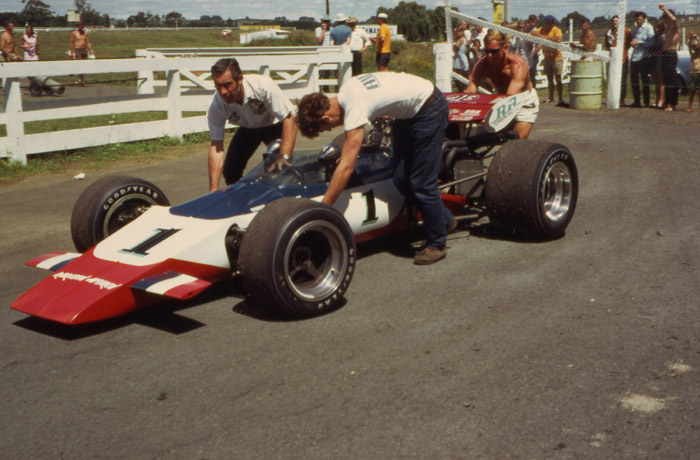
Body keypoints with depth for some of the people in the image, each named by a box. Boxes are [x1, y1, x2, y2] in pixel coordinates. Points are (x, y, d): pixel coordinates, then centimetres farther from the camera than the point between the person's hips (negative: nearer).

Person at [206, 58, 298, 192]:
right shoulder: (216, 105, -28)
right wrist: (213, 190, -31)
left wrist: (284, 157, -46)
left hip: (275, 125, -3)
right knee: (230, 171, -8)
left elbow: (289, 121, -34)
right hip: (248, 129, 3)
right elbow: (216, 146, -25)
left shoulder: (263, 85, -39)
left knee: (281, 169, -23)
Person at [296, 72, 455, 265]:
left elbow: (346, 167, -36)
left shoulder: (356, 108, -32)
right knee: (401, 179, 6)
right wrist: (348, 149, 13)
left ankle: (437, 244, 8)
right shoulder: (344, 91, -7)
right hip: (409, 113, 9)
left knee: (422, 183, -7)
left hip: (430, 109, -9)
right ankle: (445, 220, 23)